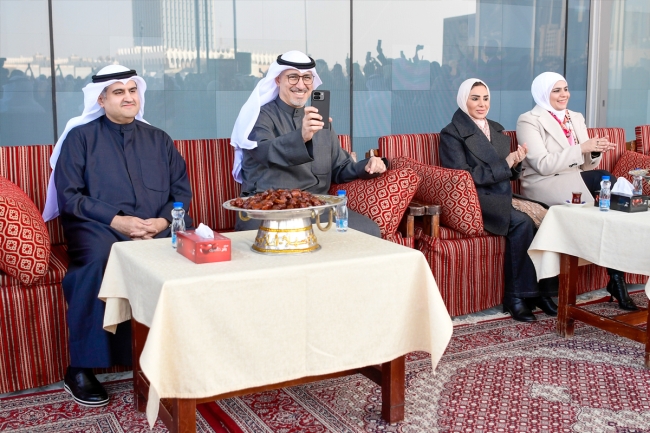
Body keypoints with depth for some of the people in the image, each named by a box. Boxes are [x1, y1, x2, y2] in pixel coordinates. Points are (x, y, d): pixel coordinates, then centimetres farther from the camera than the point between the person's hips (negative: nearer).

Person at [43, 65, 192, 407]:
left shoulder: (158, 139, 19)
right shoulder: (80, 136, 8)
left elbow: (182, 191, 12)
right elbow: (69, 196, -2)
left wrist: (163, 220, -9)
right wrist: (115, 220, -15)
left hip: (157, 228, 3)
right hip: (98, 226, -3)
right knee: (99, 258, -37)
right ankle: (81, 368, -24)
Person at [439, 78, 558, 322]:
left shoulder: (497, 130, 20)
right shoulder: (452, 133, -2)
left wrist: (516, 163, -3)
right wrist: (504, 164, -12)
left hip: (502, 197, 6)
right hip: (474, 201, -6)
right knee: (522, 222, -30)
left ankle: (542, 291, -16)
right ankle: (515, 297, -20)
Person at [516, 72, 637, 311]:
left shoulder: (576, 118, 19)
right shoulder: (529, 121, -2)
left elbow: (585, 164, 16)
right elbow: (543, 165, -14)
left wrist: (596, 151, -6)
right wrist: (581, 148, -19)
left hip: (577, 182, 6)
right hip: (544, 187, -6)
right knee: (605, 178, -29)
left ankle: (617, 277, -26)